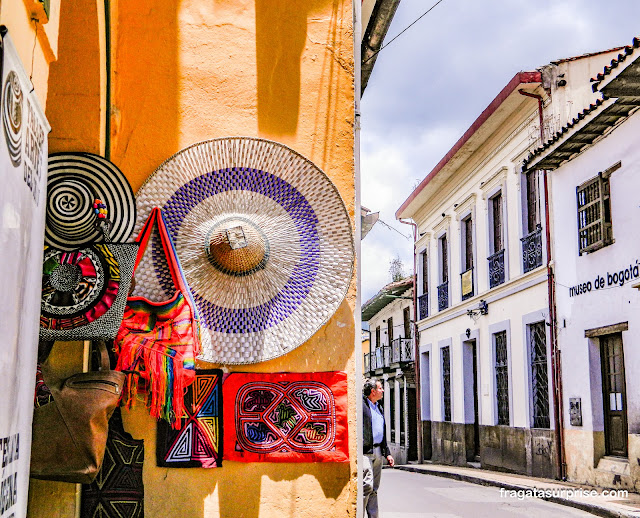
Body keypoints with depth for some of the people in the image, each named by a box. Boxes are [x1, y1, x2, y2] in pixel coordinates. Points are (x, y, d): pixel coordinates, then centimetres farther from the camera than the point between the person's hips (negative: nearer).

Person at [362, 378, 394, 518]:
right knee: (367, 484, -17)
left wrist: (387, 453, 19)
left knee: (374, 489, 10)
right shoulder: (360, 404, -7)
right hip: (365, 451, -8)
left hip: (377, 451, 8)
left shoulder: (379, 408, 20)